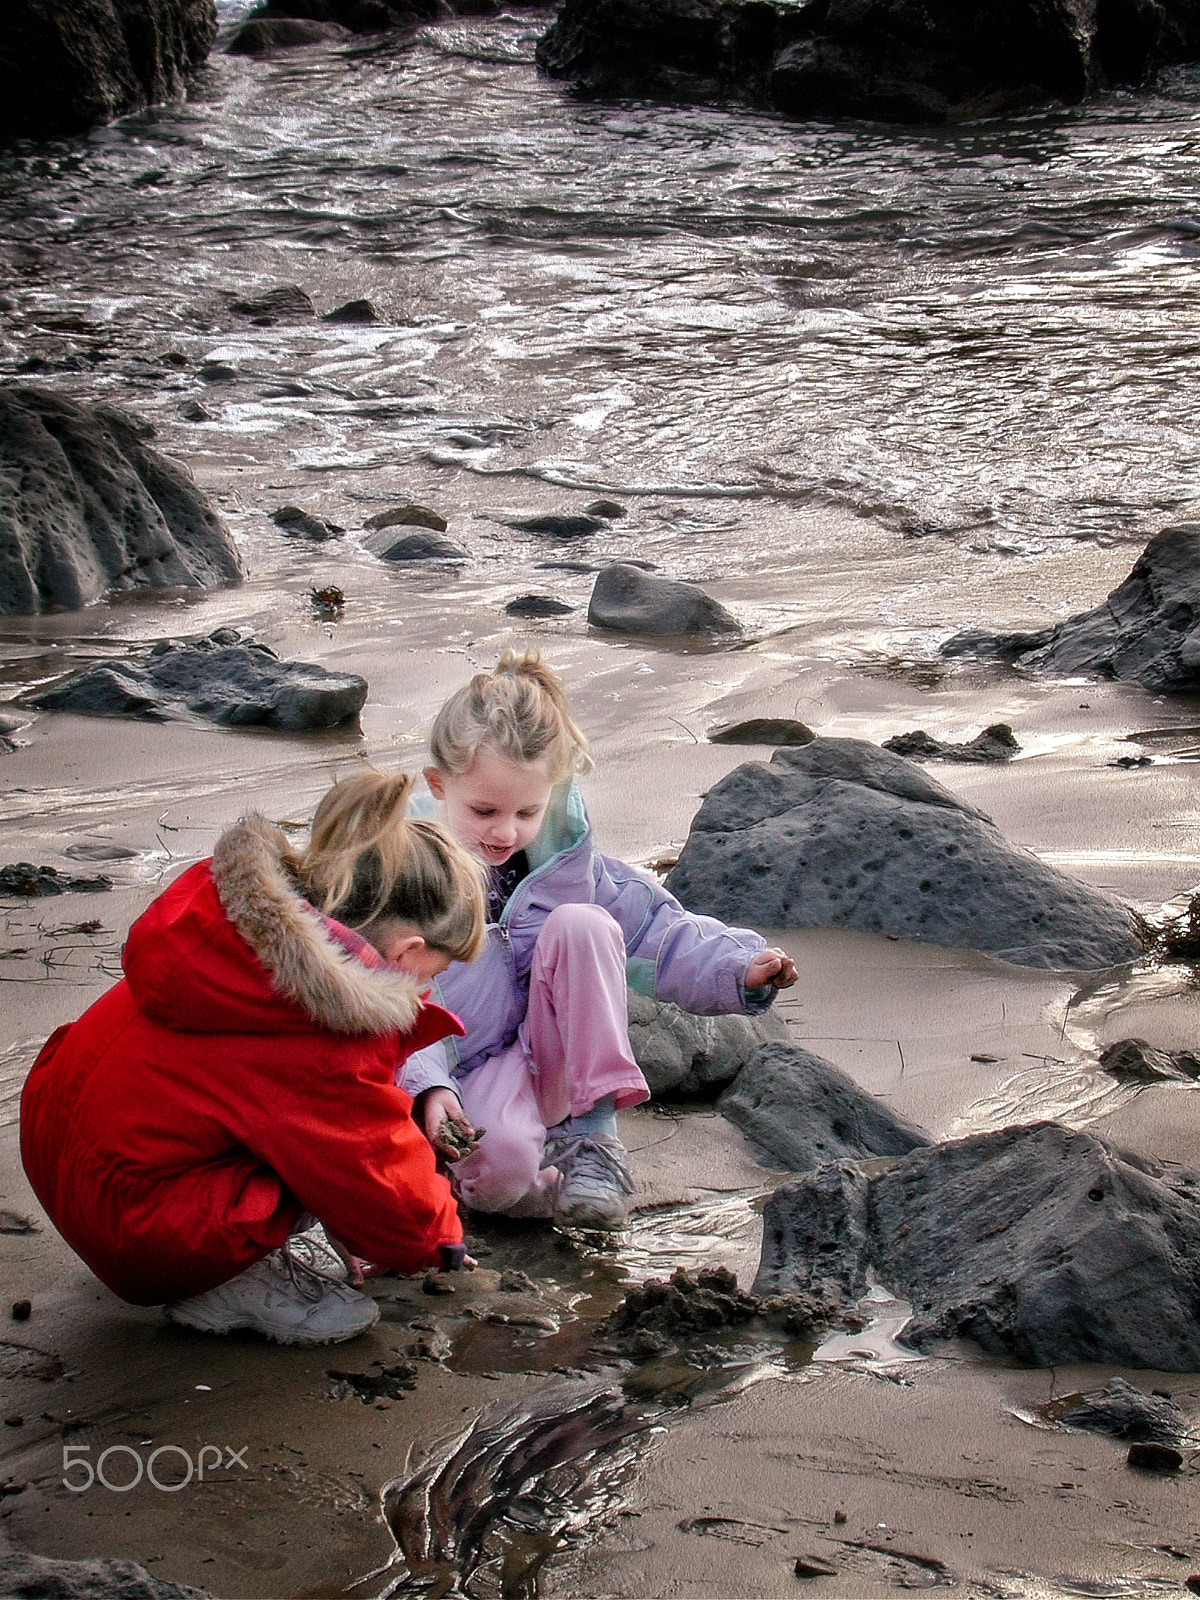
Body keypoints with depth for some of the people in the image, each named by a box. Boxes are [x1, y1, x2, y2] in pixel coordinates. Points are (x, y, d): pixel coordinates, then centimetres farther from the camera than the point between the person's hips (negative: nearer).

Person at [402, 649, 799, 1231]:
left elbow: (650, 927, 4)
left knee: (577, 924, -23)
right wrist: (428, 1088, -34)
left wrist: (737, 967, -13)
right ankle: (552, 1176, -1)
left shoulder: (561, 854, -1)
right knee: (499, 1164, -40)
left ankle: (592, 1135, -17)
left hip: (553, 1065, 5)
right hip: (467, 1078, -4)